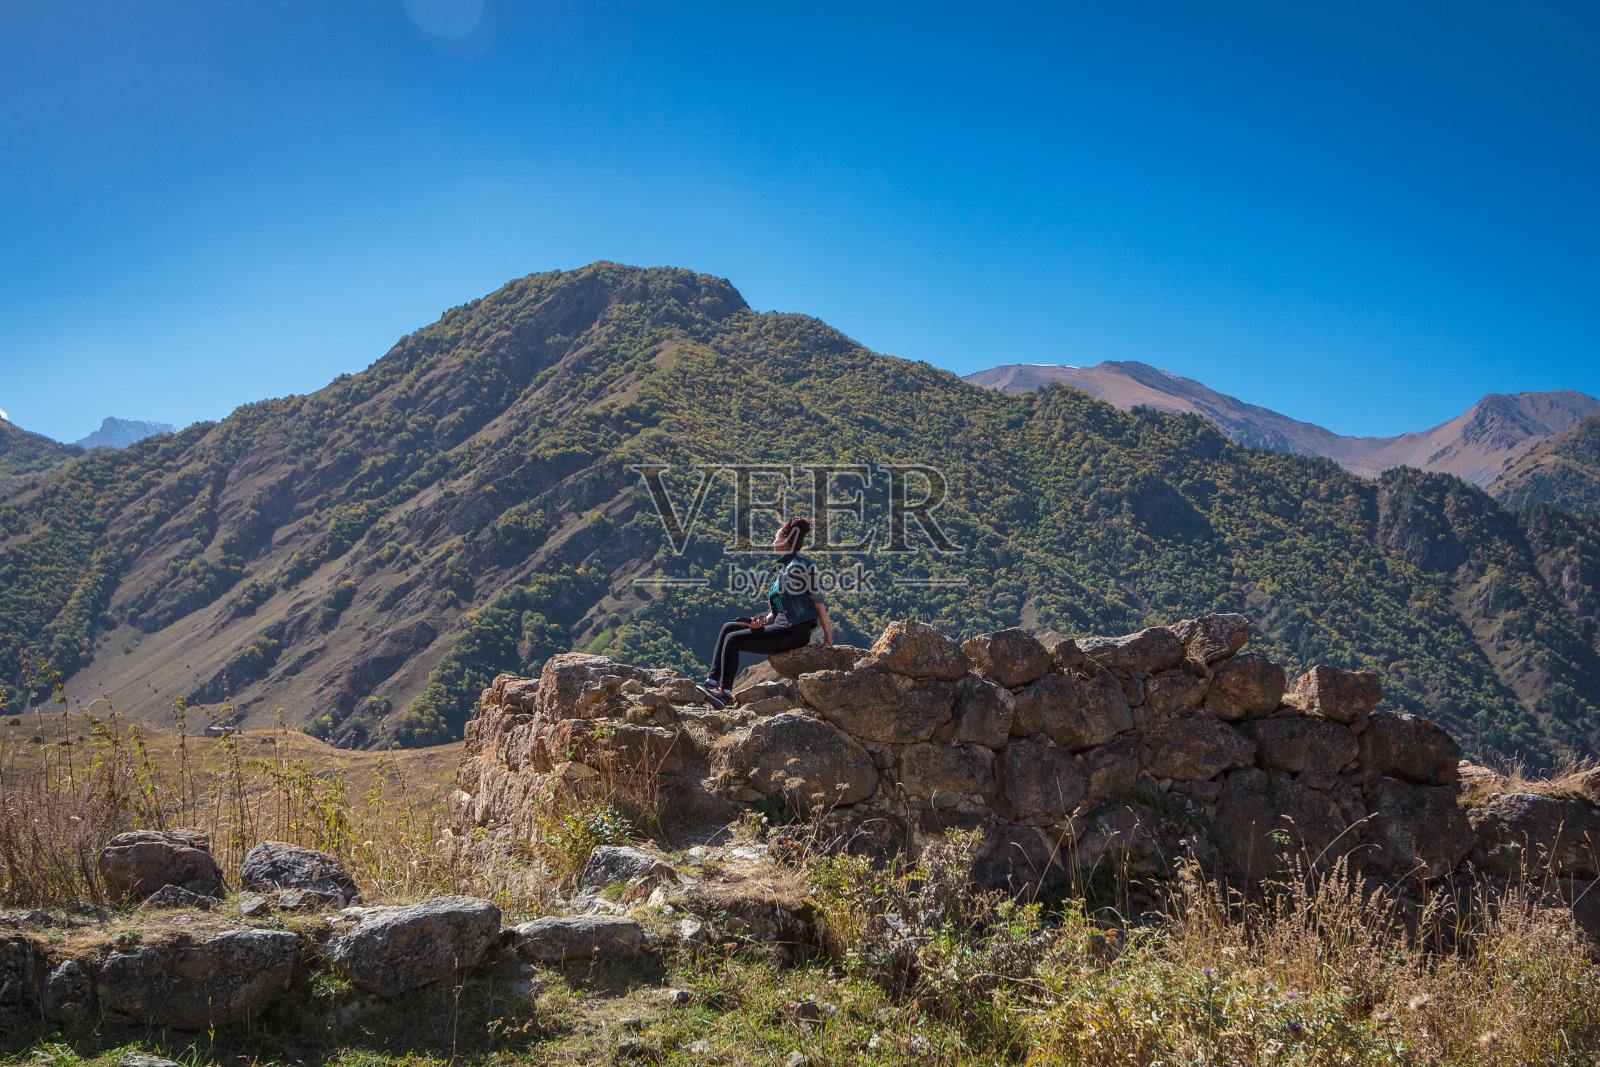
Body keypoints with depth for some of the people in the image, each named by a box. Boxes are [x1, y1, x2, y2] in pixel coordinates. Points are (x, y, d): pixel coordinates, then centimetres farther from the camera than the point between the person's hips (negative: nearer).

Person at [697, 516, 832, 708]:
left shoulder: (798, 565, -11)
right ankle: (712, 680, 3)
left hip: (794, 632, -10)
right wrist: (763, 622, 1)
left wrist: (827, 634, -12)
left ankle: (724, 692, -7)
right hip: (781, 626, 10)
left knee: (733, 640, -14)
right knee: (728, 627, 7)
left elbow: (816, 599, -12)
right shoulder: (784, 567, 19)